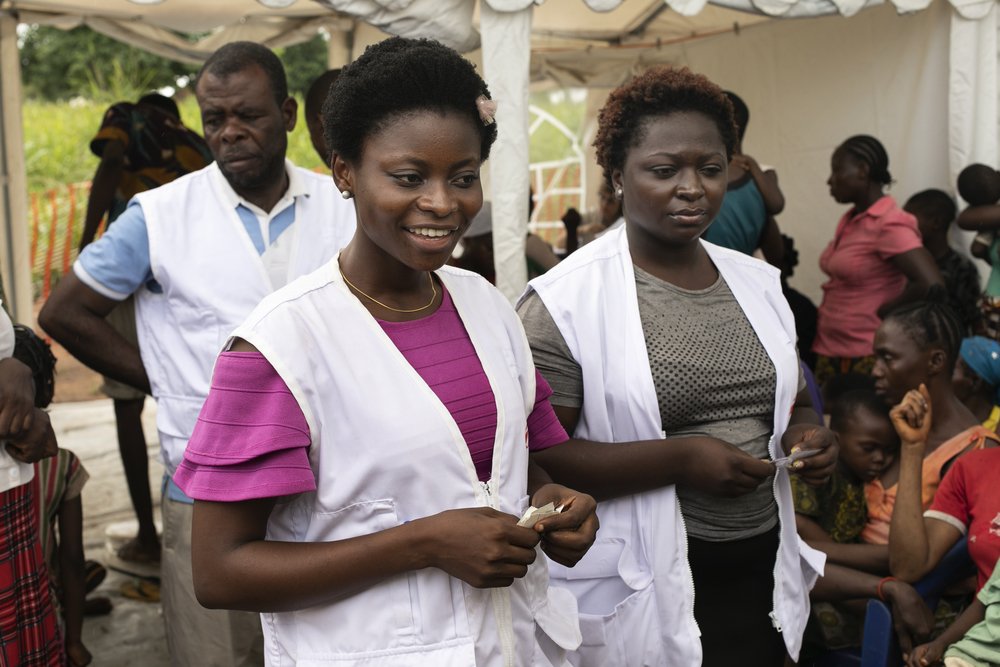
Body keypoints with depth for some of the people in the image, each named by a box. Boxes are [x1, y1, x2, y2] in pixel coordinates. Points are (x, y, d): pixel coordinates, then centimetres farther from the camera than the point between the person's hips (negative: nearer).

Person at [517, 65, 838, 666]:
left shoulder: (758, 283, 7)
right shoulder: (566, 300, -12)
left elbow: (793, 404, 20)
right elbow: (536, 455, -17)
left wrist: (807, 434, -3)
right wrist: (680, 458, -23)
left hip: (761, 571, 6)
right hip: (641, 589, -5)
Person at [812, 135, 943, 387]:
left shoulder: (889, 225, -14)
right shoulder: (849, 221, 10)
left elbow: (931, 285, -25)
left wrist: (881, 313, -11)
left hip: (867, 358, -8)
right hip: (829, 352, 8)